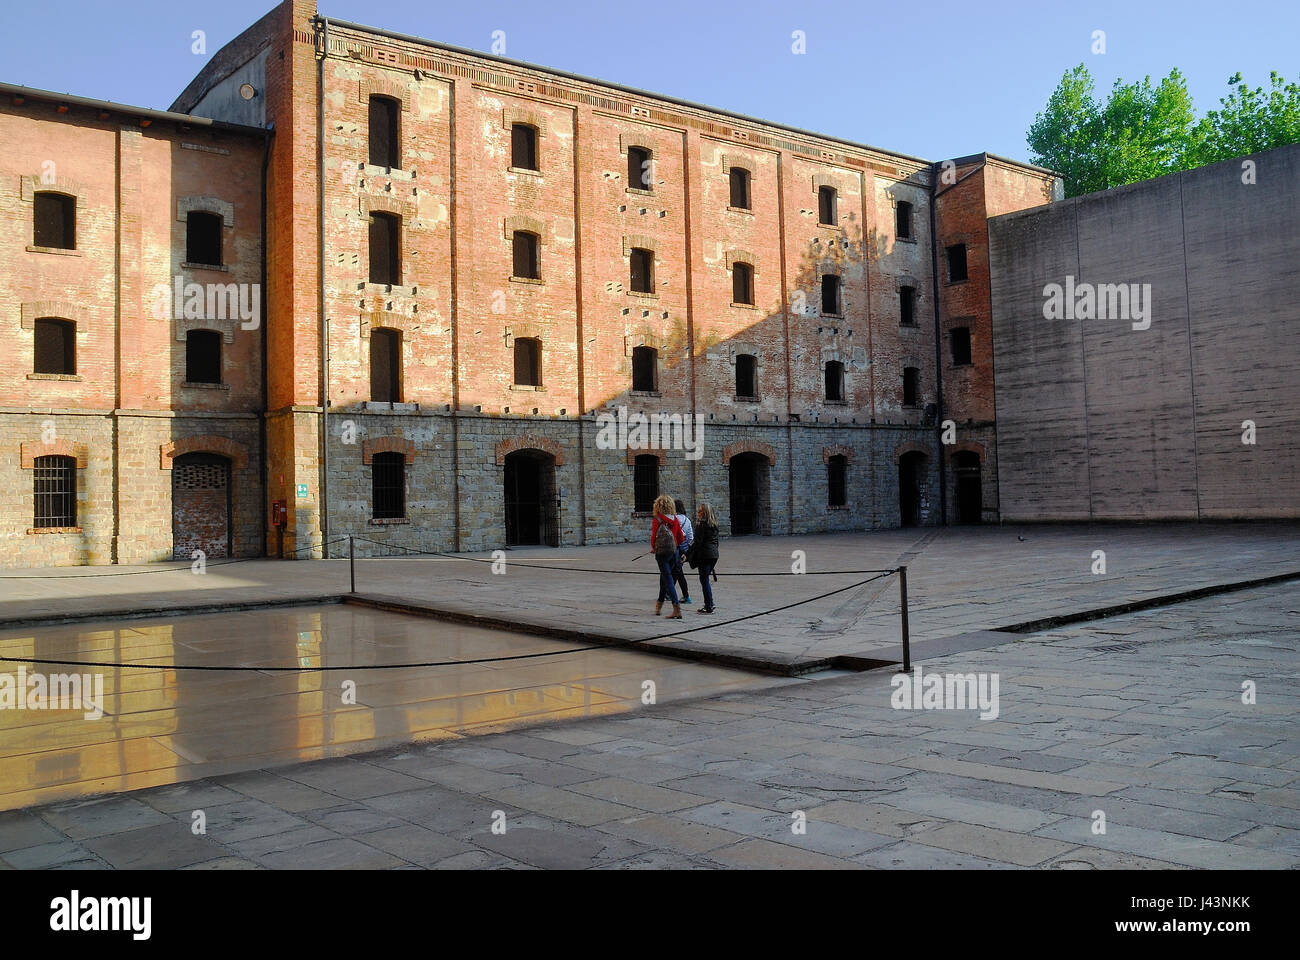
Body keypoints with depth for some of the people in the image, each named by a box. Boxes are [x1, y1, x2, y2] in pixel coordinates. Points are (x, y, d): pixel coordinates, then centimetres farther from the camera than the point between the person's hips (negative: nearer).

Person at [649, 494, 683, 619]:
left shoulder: (657, 520, -10)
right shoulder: (675, 519, 4)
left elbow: (654, 537, -7)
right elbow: (681, 538, 8)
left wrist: (653, 548, 12)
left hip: (662, 552, -5)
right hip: (673, 552, 5)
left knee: (668, 580, -5)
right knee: (664, 577, 21)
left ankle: (677, 608, -17)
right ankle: (659, 605, 36)